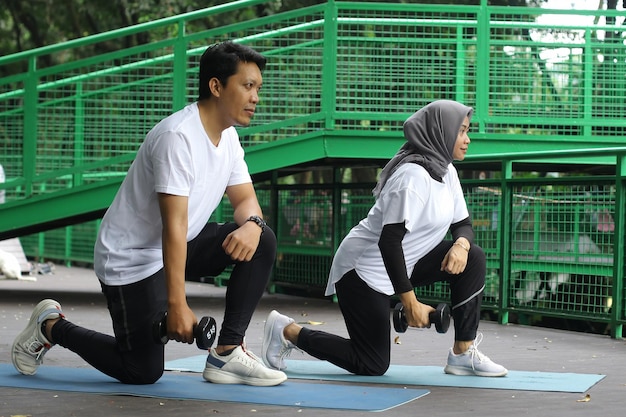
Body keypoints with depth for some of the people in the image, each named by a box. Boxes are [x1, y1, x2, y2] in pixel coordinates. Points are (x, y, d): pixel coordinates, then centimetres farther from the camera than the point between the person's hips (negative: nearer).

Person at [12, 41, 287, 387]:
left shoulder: (227, 136, 3)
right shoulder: (178, 136, -26)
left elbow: (245, 199, 5)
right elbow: (174, 225, -30)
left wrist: (251, 224, -22)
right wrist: (177, 304, -33)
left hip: (182, 246, 8)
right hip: (131, 258, -8)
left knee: (261, 241, -12)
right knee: (142, 371, -6)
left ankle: (226, 354, -7)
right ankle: (50, 327, 15)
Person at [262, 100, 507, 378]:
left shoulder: (446, 172, 4)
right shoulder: (413, 176, -25)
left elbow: (462, 224, 9)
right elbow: (389, 241, -29)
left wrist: (461, 244, -17)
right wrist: (411, 303, -30)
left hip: (402, 263, 9)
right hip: (364, 270, -9)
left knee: (472, 257, -8)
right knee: (372, 365, -5)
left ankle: (463, 354, -3)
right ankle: (288, 331, 10)